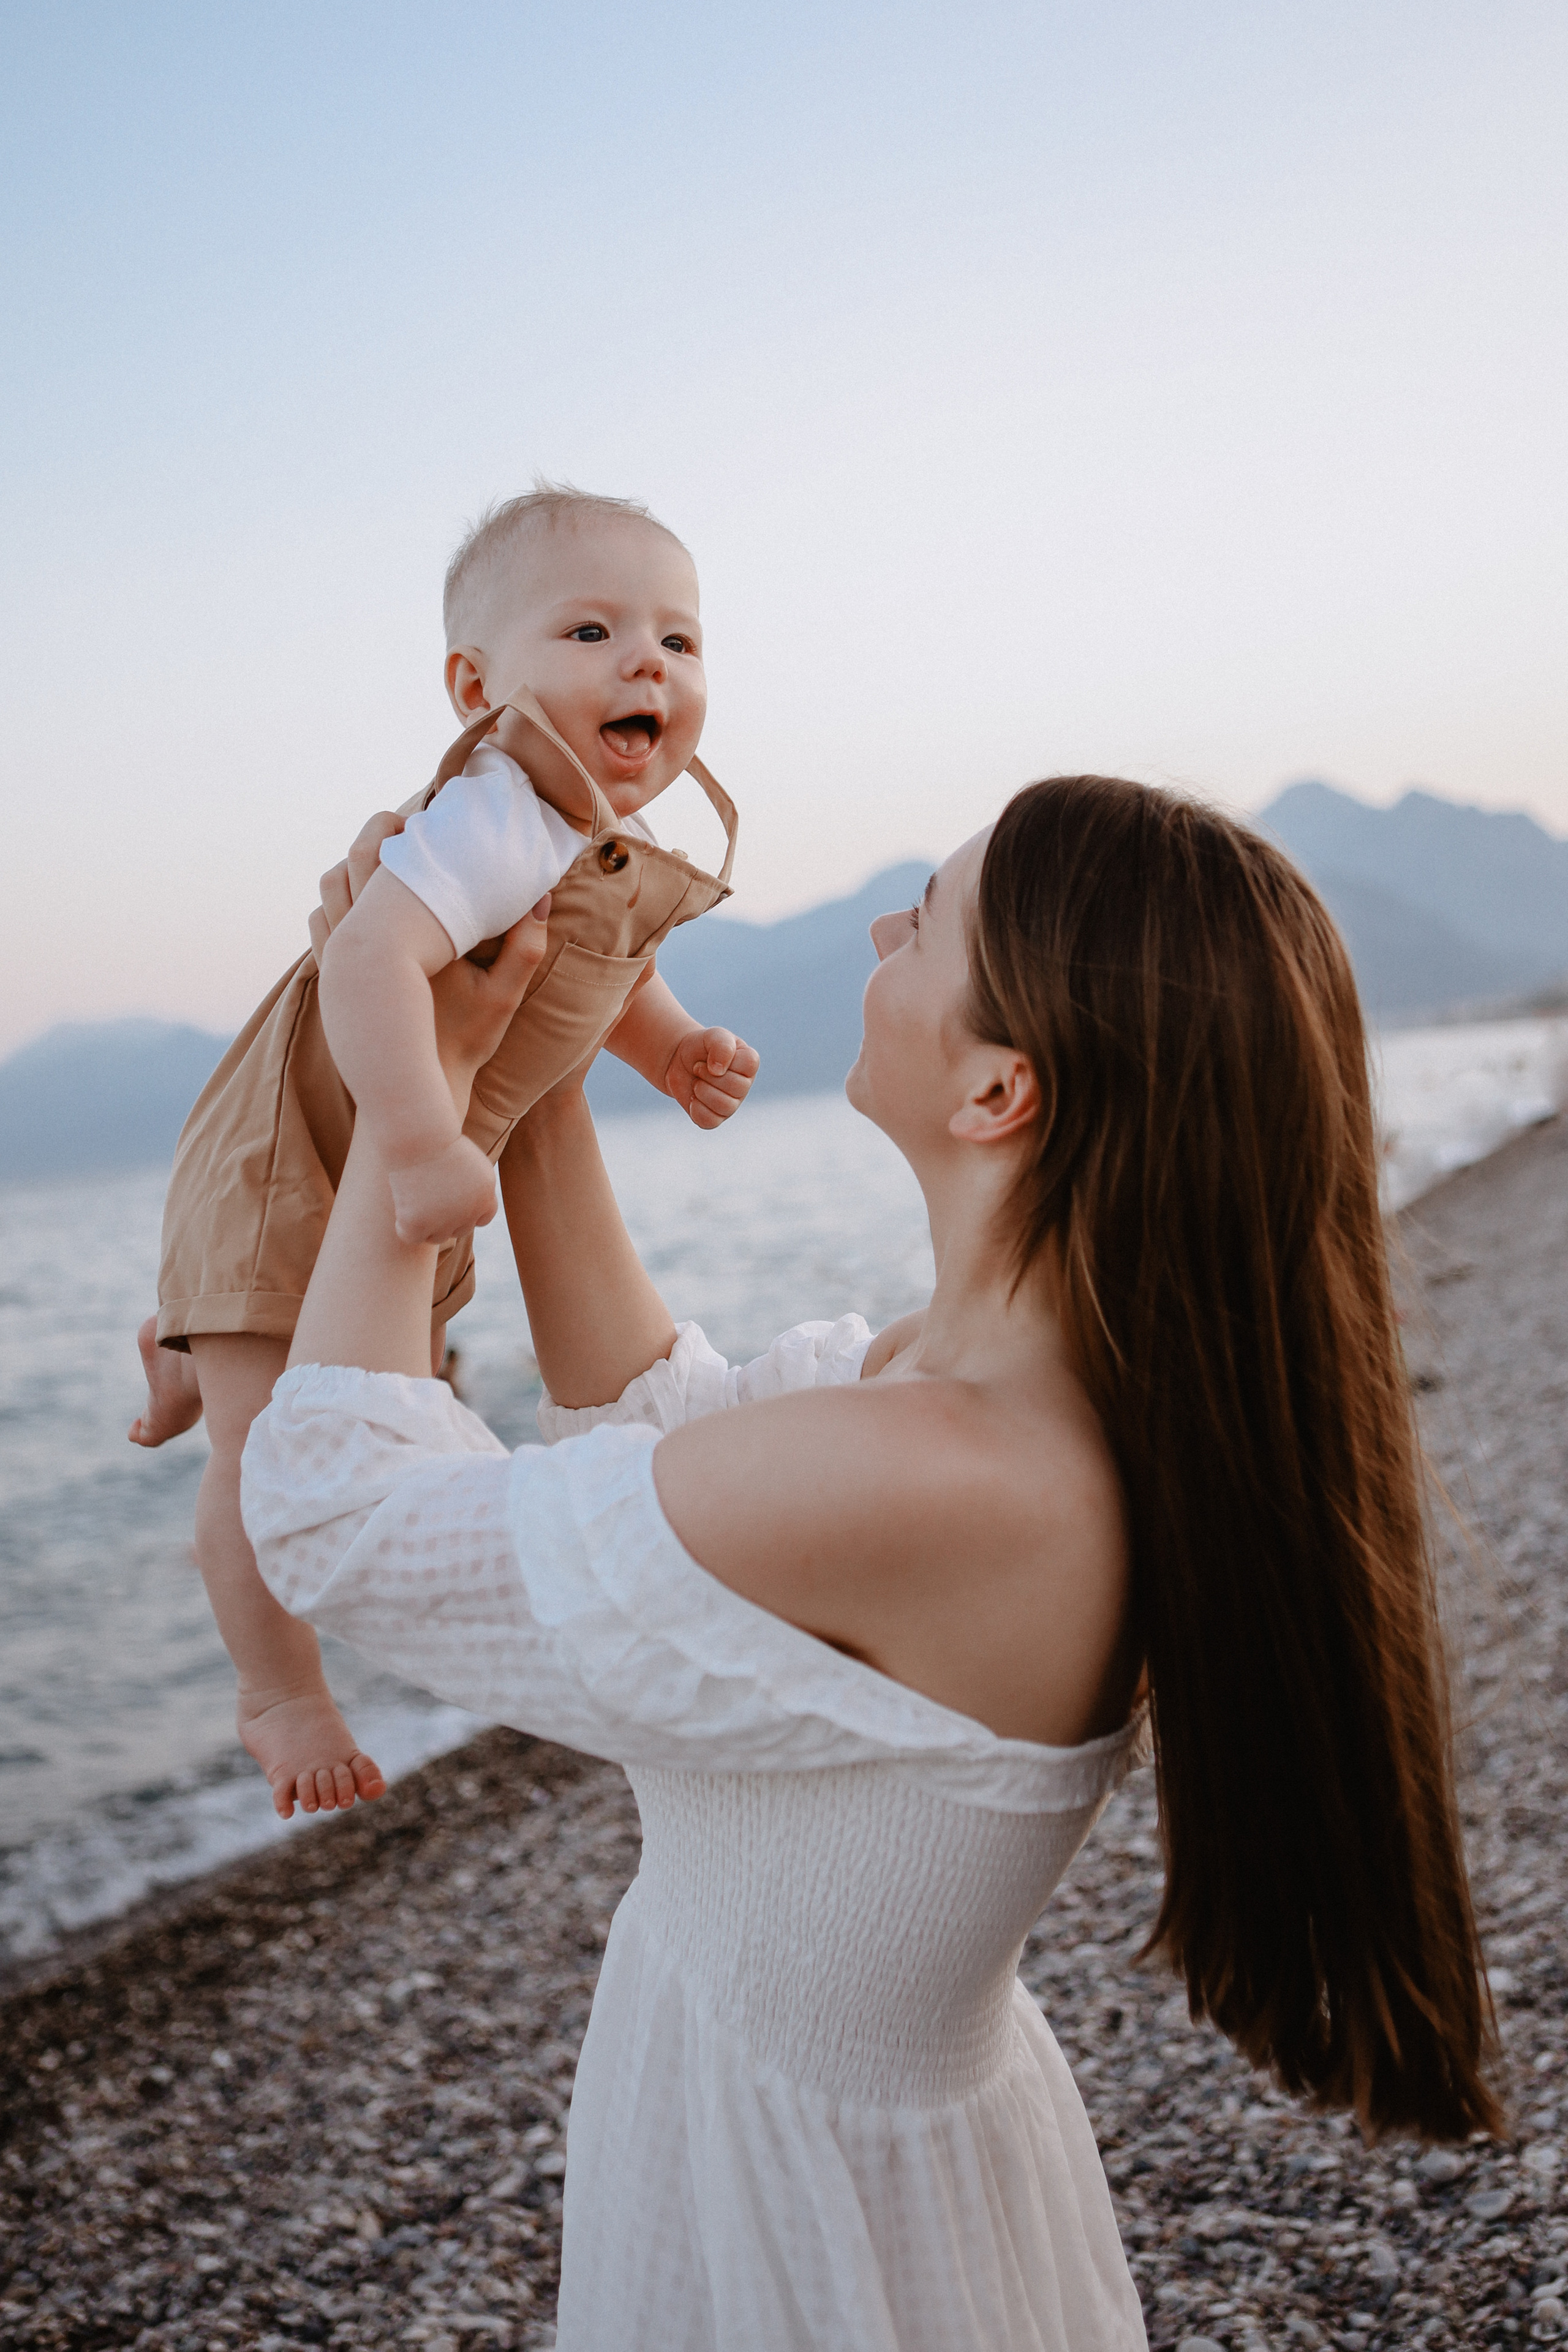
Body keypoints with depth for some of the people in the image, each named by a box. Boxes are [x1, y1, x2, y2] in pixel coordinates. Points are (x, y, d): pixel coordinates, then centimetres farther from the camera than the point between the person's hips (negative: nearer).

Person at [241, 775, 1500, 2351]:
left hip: (776, 2196, -7)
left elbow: (334, 1516, -26)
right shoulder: (1080, 1383, -10)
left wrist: (415, 1073, -17)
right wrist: (533, 1087, 0)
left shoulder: (922, 1481, -37)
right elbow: (655, 1433, 2)